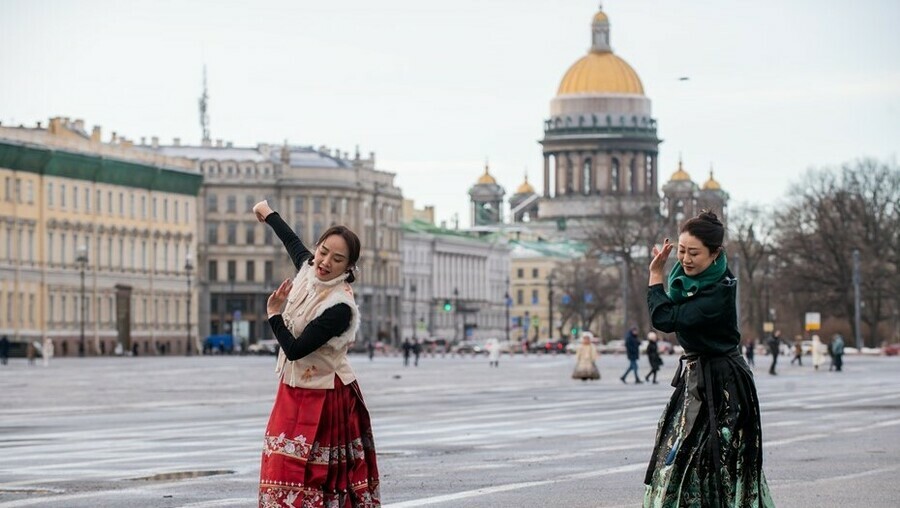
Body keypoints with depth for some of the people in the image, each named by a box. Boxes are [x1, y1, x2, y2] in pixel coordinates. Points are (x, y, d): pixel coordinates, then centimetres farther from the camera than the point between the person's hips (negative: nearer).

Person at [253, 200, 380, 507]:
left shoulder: (340, 308, -25)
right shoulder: (308, 270, -3)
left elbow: (295, 349, -25)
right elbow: (293, 243, 22)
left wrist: (274, 314, -11)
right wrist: (269, 214, 39)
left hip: (323, 398, -8)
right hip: (294, 391, 8)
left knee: (318, 476, -7)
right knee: (283, 469, 7)